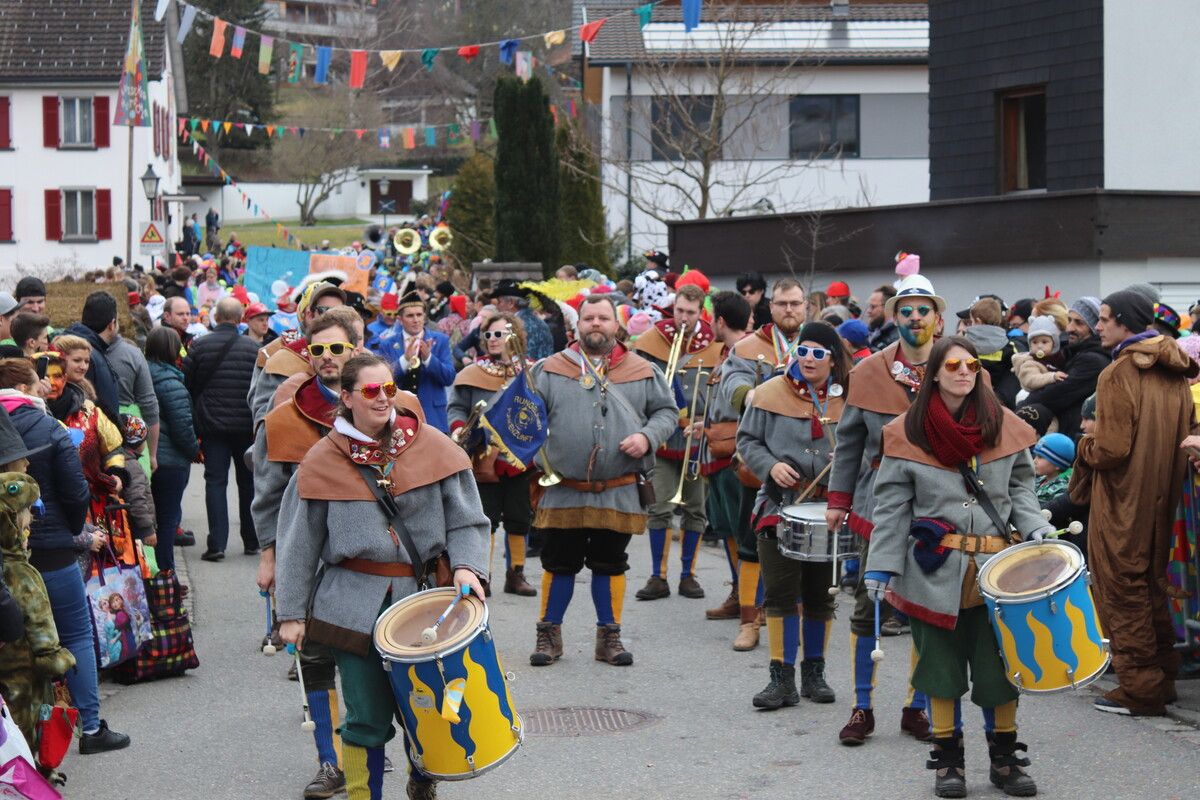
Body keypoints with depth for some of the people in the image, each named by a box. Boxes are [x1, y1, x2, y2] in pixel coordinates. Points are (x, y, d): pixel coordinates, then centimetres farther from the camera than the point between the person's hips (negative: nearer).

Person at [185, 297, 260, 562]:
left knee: (215, 481, 2)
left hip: (212, 425, 0)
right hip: (247, 427, 1)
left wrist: (194, 427, 12)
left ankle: (217, 543, -7)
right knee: (249, 482, 13)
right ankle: (252, 541, 20)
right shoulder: (253, 348, -4)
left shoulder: (199, 347, -4)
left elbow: (188, 388, 0)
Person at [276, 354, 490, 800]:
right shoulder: (323, 462, 2)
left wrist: (466, 565, -13)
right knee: (368, 718, 0)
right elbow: (299, 544, 5)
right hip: (356, 606, -1)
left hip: (422, 597, 1)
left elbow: (465, 519, 4)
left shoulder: (430, 446, 2)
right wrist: (291, 613, 2)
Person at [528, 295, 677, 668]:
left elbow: (667, 411, 11)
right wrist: (536, 454, -13)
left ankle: (609, 636, 21)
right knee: (559, 564, 6)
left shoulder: (643, 371, 6)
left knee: (610, 564, 9)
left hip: (618, 493, 1)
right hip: (563, 490, -1)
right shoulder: (549, 370, 3)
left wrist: (648, 436, -8)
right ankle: (549, 634, 19)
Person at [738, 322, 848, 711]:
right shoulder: (772, 393, 2)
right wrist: (771, 466, -14)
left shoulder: (849, 399, 4)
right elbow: (747, 440, 3)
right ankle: (782, 678, 2)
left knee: (821, 596, 10)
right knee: (780, 594, -3)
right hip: (780, 507, -1)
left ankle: (814, 674, 22)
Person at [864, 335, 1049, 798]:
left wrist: (1034, 527, -7)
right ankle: (948, 760, 18)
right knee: (941, 662, 5)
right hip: (936, 569, -1)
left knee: (999, 663, 3)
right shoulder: (908, 432, -1)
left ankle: (1005, 758, 18)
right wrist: (882, 566, -5)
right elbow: (892, 506, 0)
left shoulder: (1004, 427, 4)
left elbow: (1020, 487, 12)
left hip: (994, 567, 1)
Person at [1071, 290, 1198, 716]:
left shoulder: (1118, 374, -17)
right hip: (1162, 498, 8)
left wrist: (1086, 446, -2)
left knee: (1123, 590, 1)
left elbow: (1111, 449, -21)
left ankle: (1140, 689, 4)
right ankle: (1162, 677, 24)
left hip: (1123, 501, -8)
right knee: (1150, 584, 19)